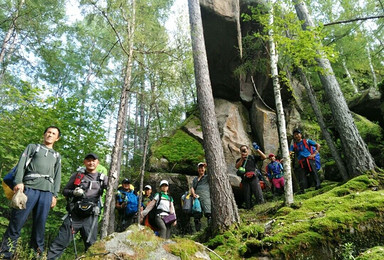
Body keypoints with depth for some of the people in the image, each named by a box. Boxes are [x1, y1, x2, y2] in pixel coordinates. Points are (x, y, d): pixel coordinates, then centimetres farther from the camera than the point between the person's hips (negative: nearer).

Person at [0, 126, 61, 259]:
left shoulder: (57, 156, 25)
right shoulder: (33, 147, 19)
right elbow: (21, 164, 5)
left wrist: (55, 195, 8)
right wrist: (19, 182, -11)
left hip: (47, 192, 2)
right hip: (29, 187, -2)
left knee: (40, 224, 1)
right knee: (17, 222, -6)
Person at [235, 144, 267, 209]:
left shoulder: (252, 157, 12)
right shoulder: (239, 160, 16)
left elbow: (264, 157, 5)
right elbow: (237, 167, -4)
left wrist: (257, 150, -2)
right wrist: (242, 158, -8)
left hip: (254, 178, -2)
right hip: (245, 180, 2)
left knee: (259, 195, -8)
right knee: (247, 198, 5)